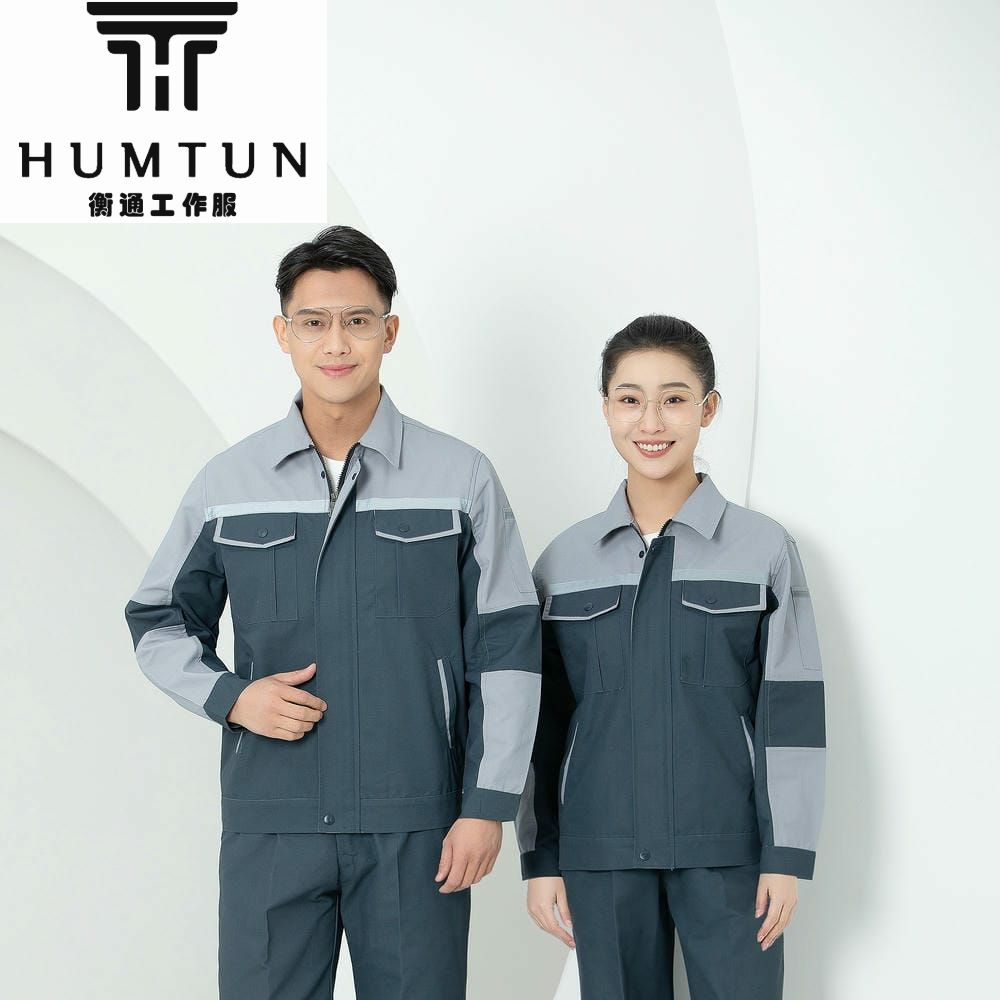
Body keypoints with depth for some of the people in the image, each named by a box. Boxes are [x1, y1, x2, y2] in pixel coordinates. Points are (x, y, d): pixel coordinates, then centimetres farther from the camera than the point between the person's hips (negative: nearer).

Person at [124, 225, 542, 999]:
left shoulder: (461, 478, 0)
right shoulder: (228, 484, 5)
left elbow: (505, 650, 1)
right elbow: (160, 622, 15)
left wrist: (488, 807, -3)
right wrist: (228, 696, -4)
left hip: (416, 825, -1)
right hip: (268, 825, 1)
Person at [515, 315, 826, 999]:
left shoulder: (764, 549, 1)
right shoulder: (564, 562, 8)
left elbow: (791, 713, 0)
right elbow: (542, 722, 10)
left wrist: (787, 857, -4)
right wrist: (540, 858, 7)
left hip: (728, 852, -2)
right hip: (601, 852, 2)